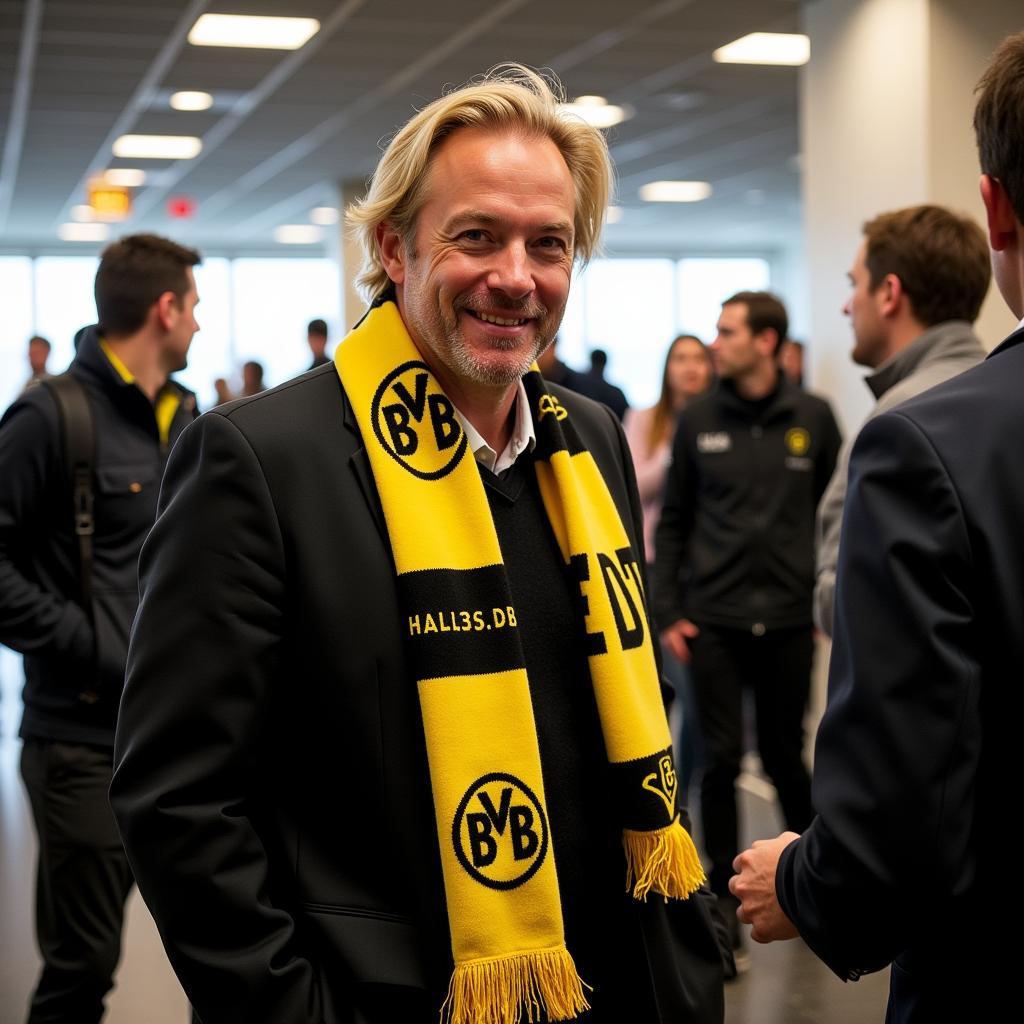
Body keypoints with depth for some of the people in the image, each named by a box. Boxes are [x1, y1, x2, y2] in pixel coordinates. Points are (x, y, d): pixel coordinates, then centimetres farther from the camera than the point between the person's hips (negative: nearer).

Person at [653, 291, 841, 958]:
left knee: (785, 757, 12)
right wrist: (669, 612, 1)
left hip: (789, 621, 0)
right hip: (713, 620, 0)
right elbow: (674, 521, 6)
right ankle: (725, 903, 12)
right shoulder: (699, 420, 2)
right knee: (722, 760, 0)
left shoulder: (813, 418, 1)